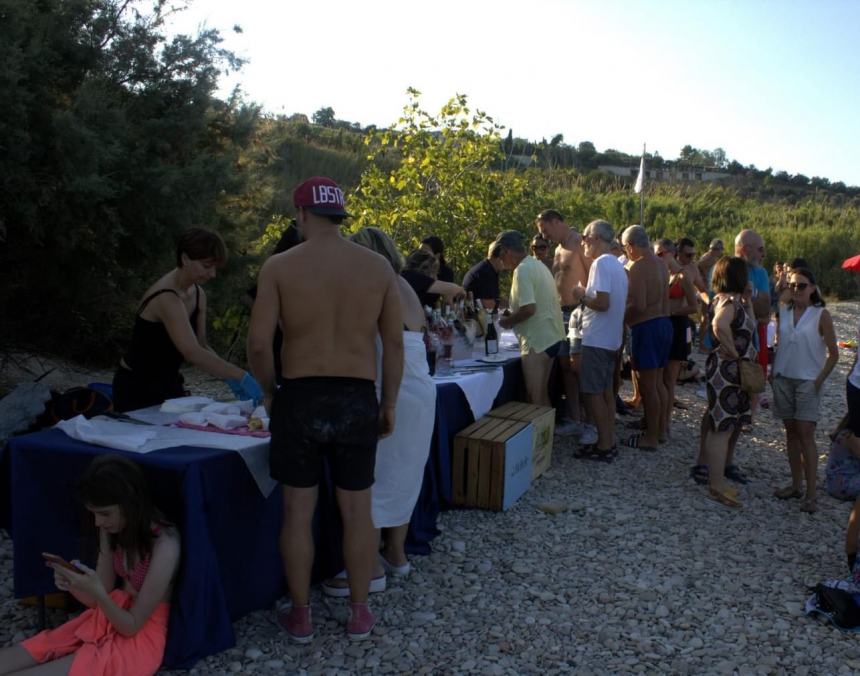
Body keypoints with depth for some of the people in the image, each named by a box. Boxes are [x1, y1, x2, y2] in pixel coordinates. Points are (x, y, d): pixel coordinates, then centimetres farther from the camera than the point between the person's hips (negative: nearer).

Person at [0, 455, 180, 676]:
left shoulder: (164, 546, -25)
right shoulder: (112, 529, -1)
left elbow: (132, 626, -17)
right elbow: (99, 598, 3)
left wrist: (97, 592, -33)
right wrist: (73, 585, -17)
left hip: (139, 637, -7)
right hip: (107, 617, 8)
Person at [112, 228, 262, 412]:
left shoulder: (198, 295, 0)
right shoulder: (166, 298, -26)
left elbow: (201, 347, 2)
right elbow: (192, 353, -36)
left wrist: (229, 376, -14)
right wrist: (240, 376, -39)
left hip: (169, 383, 8)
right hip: (137, 389, -8)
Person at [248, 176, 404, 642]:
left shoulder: (279, 267, -5)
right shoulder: (378, 267, 1)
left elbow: (258, 343, -8)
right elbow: (395, 344, 2)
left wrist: (268, 391, 8)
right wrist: (389, 402, 12)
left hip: (300, 398, -1)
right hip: (358, 400, 2)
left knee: (298, 512, 11)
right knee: (357, 511, 13)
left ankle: (301, 617, 23)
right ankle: (359, 613, 25)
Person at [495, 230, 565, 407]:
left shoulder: (523, 270, -16)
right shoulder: (537, 265, 13)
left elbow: (529, 308, -24)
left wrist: (507, 322, -8)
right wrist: (513, 317, 16)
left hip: (537, 341, -10)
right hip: (551, 336, 10)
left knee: (535, 398, -3)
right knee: (542, 394, 17)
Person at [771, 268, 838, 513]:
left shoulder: (821, 315, -6)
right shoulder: (783, 311, 6)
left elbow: (833, 353, -3)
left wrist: (820, 380, -9)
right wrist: (773, 373, 7)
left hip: (808, 381, -4)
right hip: (783, 379, 4)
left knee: (805, 434, -8)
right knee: (791, 431, 10)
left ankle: (810, 493, -3)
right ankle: (796, 485, 19)